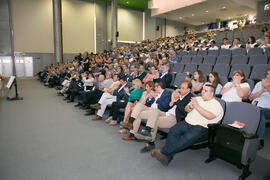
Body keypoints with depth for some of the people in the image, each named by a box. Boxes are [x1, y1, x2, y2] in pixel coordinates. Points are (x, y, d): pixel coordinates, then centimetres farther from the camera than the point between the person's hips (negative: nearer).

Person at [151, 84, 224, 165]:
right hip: (187, 122, 6)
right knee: (173, 131, -22)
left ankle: (163, 151, -28)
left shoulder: (216, 104, 4)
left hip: (202, 127, -5)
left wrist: (197, 106, -15)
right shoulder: (197, 98, 23)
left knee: (188, 137, -32)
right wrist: (190, 107, -3)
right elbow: (186, 109, 20)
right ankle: (167, 157, -25)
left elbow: (210, 116, -15)